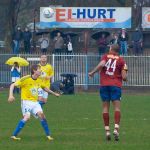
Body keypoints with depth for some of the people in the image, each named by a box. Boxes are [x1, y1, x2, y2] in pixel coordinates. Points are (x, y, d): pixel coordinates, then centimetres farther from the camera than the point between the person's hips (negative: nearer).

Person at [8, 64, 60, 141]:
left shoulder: (39, 80, 7)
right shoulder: (26, 79, -14)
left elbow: (45, 88, 28)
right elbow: (12, 85, -12)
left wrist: (54, 93, 34)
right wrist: (11, 95, -25)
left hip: (35, 102, 6)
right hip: (26, 101, -6)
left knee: (41, 114, -12)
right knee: (27, 117, -23)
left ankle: (48, 135, 0)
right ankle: (14, 135, -16)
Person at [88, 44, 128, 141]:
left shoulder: (106, 56, 7)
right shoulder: (121, 60, 5)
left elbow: (101, 64, -15)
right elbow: (124, 77, -3)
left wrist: (92, 73, -4)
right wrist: (125, 78, 19)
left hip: (104, 85, 1)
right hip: (116, 85, -1)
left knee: (105, 107, 6)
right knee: (117, 107, -2)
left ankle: (107, 131, 3)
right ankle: (116, 129, -19)